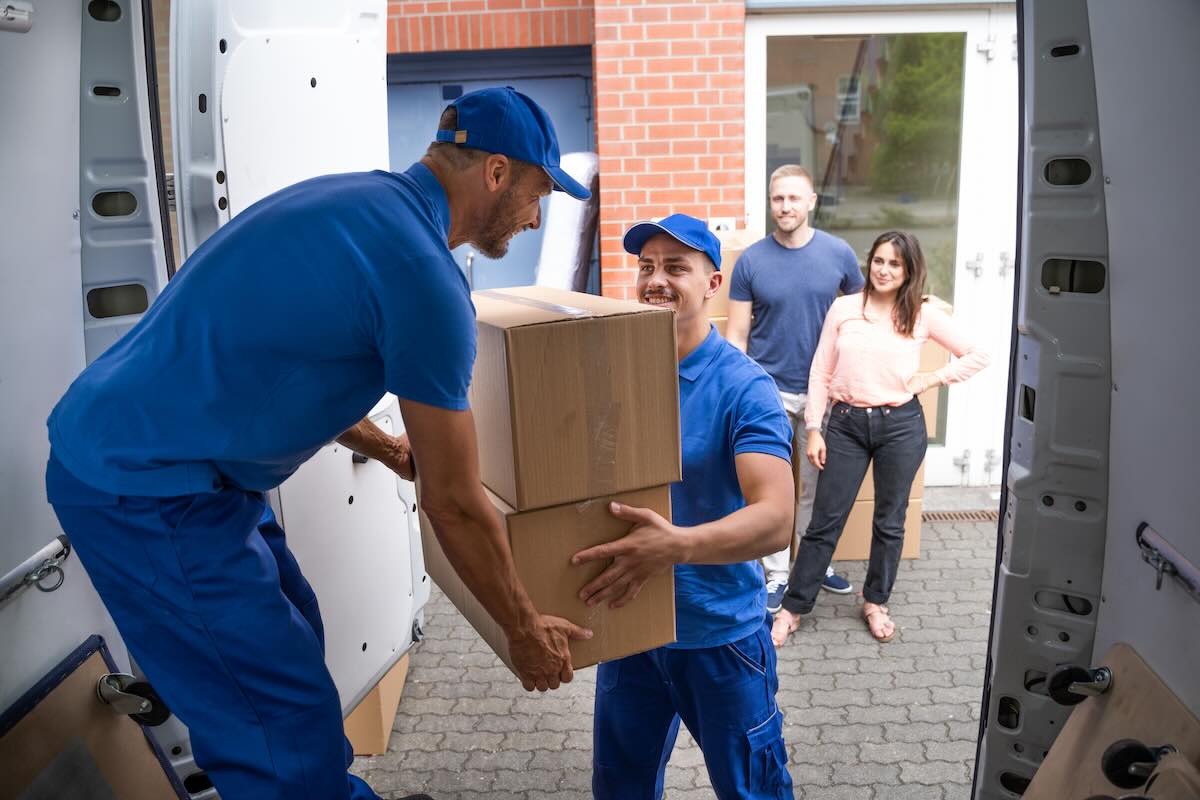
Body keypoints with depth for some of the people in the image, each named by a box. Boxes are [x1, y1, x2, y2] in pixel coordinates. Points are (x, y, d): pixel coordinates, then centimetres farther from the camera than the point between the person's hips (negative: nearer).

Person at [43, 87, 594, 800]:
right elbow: (456, 507, -13)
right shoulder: (423, 275, -20)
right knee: (288, 724, -1)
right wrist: (525, 630, 2)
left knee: (293, 633, 19)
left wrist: (389, 449, 33)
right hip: (146, 491, -10)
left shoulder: (352, 198, 7)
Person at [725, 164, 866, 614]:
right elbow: (736, 334, -2)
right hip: (769, 391, -1)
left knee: (818, 484, 14)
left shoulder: (839, 254, -3)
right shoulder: (751, 261, -4)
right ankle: (776, 574, 19)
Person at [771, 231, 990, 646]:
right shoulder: (844, 308, 0)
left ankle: (875, 602, 32)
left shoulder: (923, 315, 0)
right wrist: (814, 429, -2)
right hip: (846, 423, 0)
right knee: (824, 521, 3)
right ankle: (792, 608, 15)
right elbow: (820, 372, 2)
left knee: (889, 521, 12)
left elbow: (977, 355, 7)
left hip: (901, 425, 0)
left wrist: (932, 379, -3)